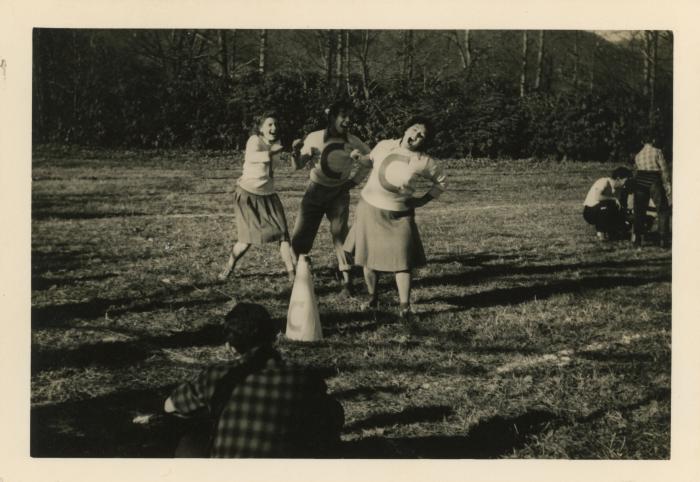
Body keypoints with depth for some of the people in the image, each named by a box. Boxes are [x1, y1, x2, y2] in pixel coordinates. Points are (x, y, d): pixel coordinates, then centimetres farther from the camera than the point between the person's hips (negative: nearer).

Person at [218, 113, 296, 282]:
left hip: (268, 195, 6)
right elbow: (251, 157, -35)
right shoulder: (255, 141, -16)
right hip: (248, 195, -6)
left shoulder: (275, 144, 6)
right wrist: (270, 154, -51)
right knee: (247, 239, -7)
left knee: (283, 233, -8)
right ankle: (227, 269, 17)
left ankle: (292, 273, -7)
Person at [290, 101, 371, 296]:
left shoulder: (353, 142, -9)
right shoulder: (315, 138, -11)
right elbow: (299, 166, -2)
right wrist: (296, 152, -23)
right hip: (315, 191, 1)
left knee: (340, 233, -14)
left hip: (339, 193, -1)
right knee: (300, 237, 0)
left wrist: (355, 180, 0)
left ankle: (347, 281, -12)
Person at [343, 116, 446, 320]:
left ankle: (404, 307, -4)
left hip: (398, 215, -2)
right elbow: (372, 158, 17)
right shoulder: (384, 145, -5)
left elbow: (441, 181, 4)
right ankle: (372, 297, 28)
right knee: (368, 256, 10)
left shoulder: (423, 162, -12)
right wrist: (360, 157, -3)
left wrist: (424, 200, -4)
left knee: (401, 260, -8)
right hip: (370, 209, 3)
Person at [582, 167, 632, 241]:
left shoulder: (618, 189, 1)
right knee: (605, 205, -39)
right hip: (590, 213, -7)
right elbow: (597, 197, -41)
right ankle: (600, 232, -21)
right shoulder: (604, 182, -23)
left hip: (603, 212, 7)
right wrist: (614, 199, -33)